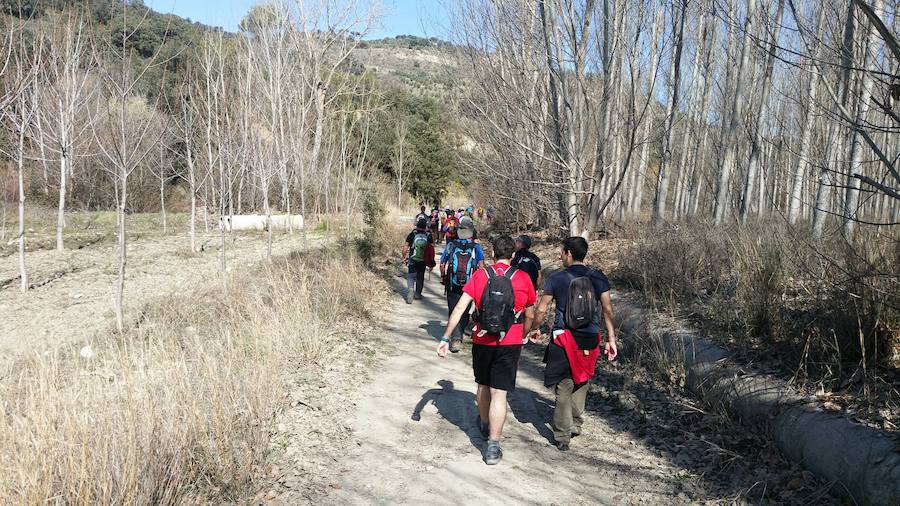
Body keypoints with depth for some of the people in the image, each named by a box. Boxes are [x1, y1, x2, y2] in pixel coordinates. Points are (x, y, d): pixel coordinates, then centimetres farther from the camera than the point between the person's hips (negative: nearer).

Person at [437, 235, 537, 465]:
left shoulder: (479, 275, -1)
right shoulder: (522, 278, -2)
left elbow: (459, 308, -8)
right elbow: (529, 315, 8)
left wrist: (446, 338, -5)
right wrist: (523, 336, 25)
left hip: (482, 341, 2)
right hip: (510, 343, -2)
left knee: (483, 386, 22)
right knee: (499, 393, 0)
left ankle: (485, 425, 44)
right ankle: (493, 446, -3)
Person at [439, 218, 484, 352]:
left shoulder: (450, 246, 1)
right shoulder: (476, 248, -2)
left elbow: (442, 264, 5)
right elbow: (481, 265, -12)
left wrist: (443, 279, 19)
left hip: (452, 286, 0)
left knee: (453, 311, 3)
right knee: (464, 311, 16)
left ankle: (455, 338, -10)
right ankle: (460, 335, 28)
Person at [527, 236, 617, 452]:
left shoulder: (557, 279, -4)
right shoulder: (598, 278, 1)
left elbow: (541, 309, 1)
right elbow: (607, 309, -1)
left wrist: (535, 329, 17)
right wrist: (611, 339, 6)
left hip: (564, 339, -2)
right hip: (590, 340, 3)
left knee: (564, 388, 5)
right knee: (581, 383, 20)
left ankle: (562, 436, 8)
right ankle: (575, 425, 30)